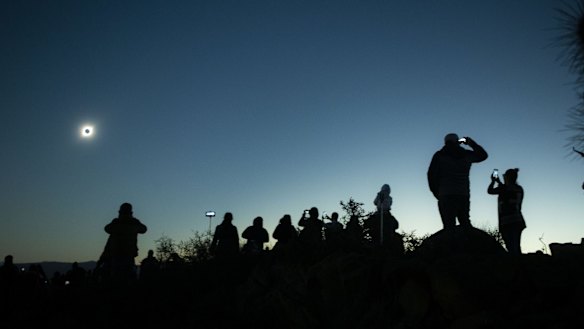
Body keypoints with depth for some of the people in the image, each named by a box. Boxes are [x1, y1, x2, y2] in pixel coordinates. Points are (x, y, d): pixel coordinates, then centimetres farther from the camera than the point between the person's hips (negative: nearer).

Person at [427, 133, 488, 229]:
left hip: (446, 196, -3)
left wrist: (436, 192, 7)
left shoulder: (439, 155, 4)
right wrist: (471, 142, 35)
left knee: (449, 225, -7)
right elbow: (483, 155, 31)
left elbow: (431, 174, -3)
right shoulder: (466, 155, 11)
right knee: (465, 224, 14)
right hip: (464, 196, 3)